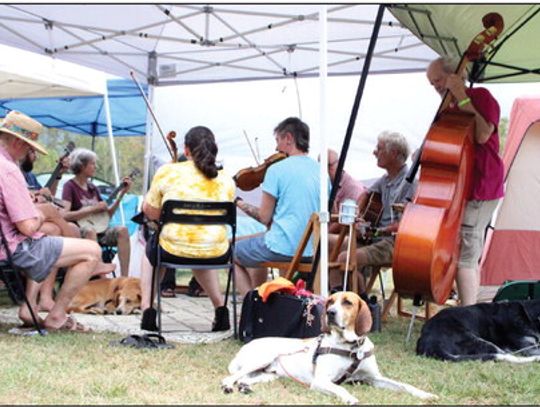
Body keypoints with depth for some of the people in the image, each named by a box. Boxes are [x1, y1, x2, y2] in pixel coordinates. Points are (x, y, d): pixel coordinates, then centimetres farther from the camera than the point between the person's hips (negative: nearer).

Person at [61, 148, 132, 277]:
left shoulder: (92, 188, 16)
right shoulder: (70, 186, -3)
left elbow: (108, 214, 18)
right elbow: (65, 215, -19)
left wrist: (122, 194, 12)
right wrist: (93, 209, -18)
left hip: (98, 229, 6)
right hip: (78, 231, -6)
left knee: (122, 230, -20)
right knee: (90, 230, -38)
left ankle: (124, 278, -27)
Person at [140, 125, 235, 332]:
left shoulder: (167, 172, -6)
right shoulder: (226, 180, 3)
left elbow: (151, 212, 2)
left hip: (174, 250, -3)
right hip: (216, 253, 3)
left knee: (151, 247, 33)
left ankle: (147, 310, 23)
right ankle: (220, 308, 27)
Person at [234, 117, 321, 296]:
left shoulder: (277, 169, -11)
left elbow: (264, 217, -9)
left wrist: (241, 204, 9)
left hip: (284, 247, -7)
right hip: (312, 249, 7)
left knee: (232, 253, 18)